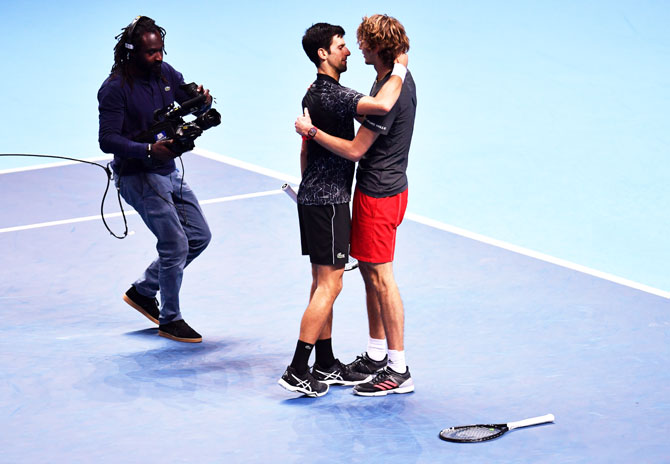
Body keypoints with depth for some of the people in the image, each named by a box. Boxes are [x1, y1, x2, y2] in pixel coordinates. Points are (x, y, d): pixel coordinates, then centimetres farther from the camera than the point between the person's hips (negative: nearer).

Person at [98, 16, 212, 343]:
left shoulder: (166, 74, 3)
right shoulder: (115, 89, -18)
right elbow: (107, 140, -22)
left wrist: (203, 100, -14)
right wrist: (149, 150, -35)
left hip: (168, 171, 8)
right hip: (138, 176, -8)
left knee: (199, 236, 11)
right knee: (175, 245, -10)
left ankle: (143, 291, 25)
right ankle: (170, 320, 8)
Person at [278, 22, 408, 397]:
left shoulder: (314, 93, 14)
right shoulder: (333, 95, -19)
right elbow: (383, 105, -35)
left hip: (313, 196, 10)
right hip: (328, 201, -10)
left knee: (323, 283, 14)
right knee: (330, 285, -8)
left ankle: (326, 364, 20)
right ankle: (297, 371, -8)